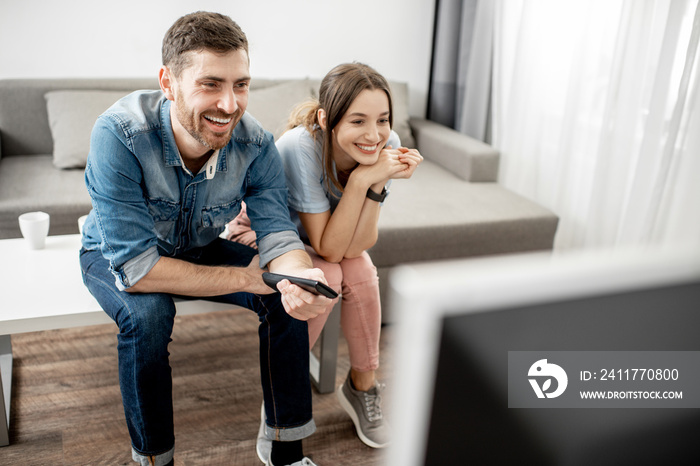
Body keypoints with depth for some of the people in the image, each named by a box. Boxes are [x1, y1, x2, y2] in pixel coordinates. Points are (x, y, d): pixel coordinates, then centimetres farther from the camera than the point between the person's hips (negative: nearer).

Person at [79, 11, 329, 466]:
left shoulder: (256, 144, -23)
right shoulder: (118, 135, -35)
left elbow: (278, 233, -25)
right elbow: (136, 267, -37)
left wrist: (299, 275, -50)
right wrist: (246, 278, -34)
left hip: (200, 248, 3)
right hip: (115, 256, -3)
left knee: (289, 296, -18)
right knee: (148, 315, -35)